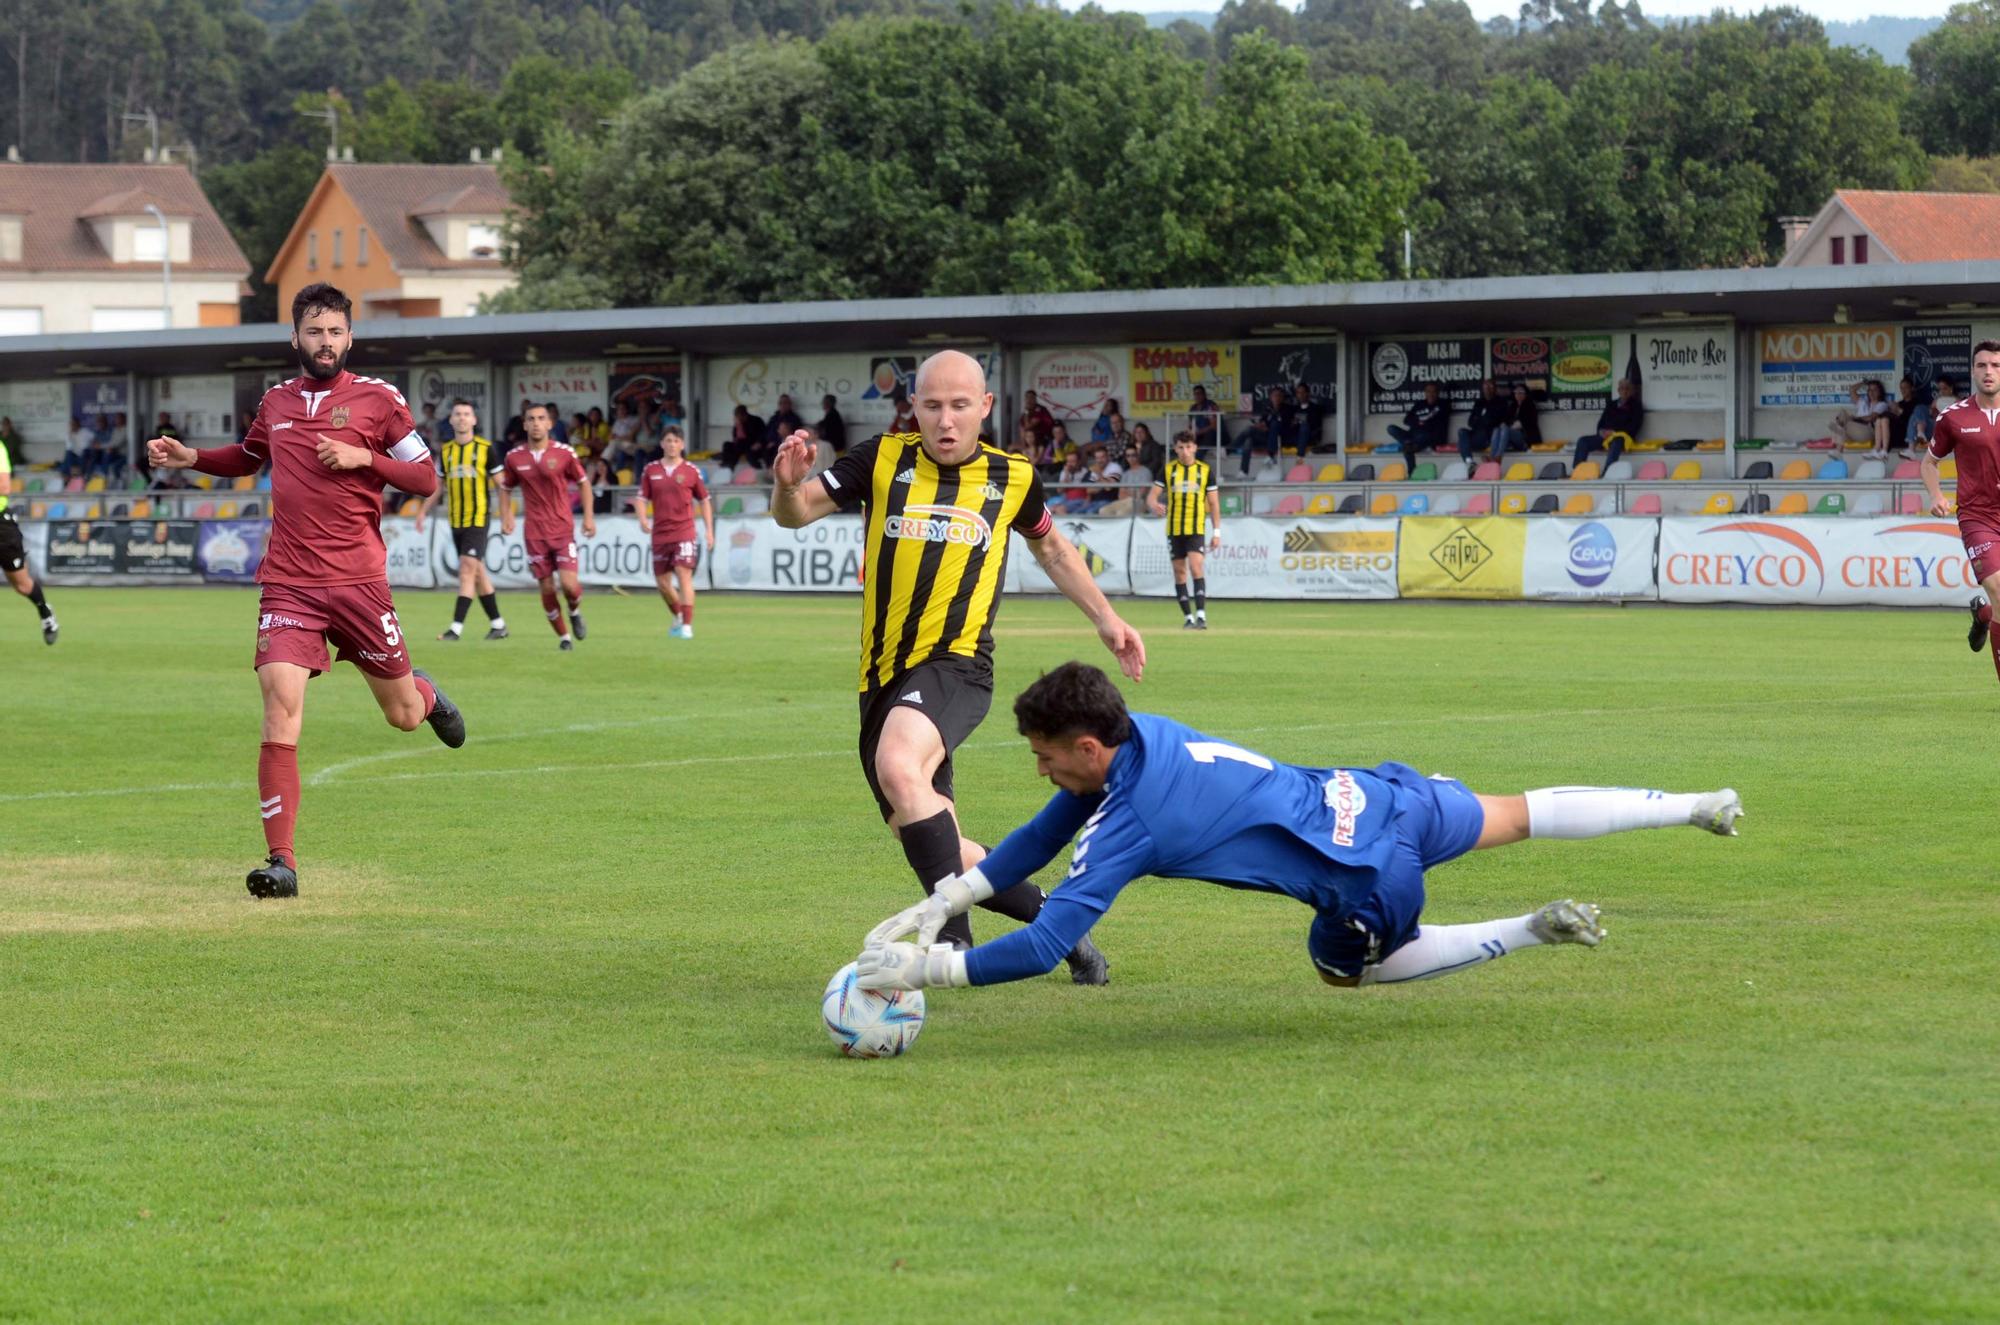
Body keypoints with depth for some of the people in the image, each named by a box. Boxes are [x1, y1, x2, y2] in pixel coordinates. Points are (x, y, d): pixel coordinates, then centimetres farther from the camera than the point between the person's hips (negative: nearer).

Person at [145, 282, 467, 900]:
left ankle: (424, 693, 51)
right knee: (280, 710, -15)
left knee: (403, 716, 10)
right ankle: (281, 862, -14)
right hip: (288, 586, 1)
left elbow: (427, 479, 1)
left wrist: (364, 458, -13)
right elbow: (248, 457, 33)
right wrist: (191, 458, 16)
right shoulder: (275, 402, 12)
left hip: (359, 582, -1)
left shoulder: (377, 398, 0)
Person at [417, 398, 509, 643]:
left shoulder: (485, 449, -3)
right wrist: (423, 512, 15)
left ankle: (457, 626, -16)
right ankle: (498, 624, 19)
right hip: (455, 520, 5)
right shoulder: (445, 450, 10)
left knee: (468, 568, -14)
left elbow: (501, 485, -1)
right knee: (477, 571, 10)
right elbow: (438, 486, 20)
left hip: (478, 517, -5)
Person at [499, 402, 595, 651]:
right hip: (535, 533, 2)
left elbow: (584, 483, 7)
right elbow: (505, 488, 15)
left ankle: (575, 612, 21)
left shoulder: (564, 453, -4)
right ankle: (563, 636, 18)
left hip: (563, 529, -2)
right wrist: (506, 517, 1)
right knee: (547, 588, 1)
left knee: (569, 584, -14)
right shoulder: (514, 458, 2)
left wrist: (589, 516, 0)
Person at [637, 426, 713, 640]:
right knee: (662, 582, 8)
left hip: (684, 532, -3)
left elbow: (705, 500, 9)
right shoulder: (651, 470, 7)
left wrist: (709, 531, 4)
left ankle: (687, 626, -14)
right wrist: (643, 518, -13)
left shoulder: (691, 471, 2)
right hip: (660, 533, 3)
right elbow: (643, 498, 7)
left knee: (684, 576, -14)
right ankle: (678, 616, 33)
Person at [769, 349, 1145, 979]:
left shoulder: (1012, 478, 5)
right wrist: (788, 484, -24)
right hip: (884, 677, 3)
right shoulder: (884, 460, 3)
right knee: (933, 850, 4)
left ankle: (954, 940, -31)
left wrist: (1106, 618, 23)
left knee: (898, 764, -35)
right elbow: (796, 513, -1)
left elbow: (1050, 546, 25)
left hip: (955, 666, -3)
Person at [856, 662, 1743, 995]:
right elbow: (1045, 834, 11)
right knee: (1514, 816, 28)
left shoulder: (1126, 827, -22)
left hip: (1364, 878, -7)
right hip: (1373, 795, 7)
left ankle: (1532, 932, 14)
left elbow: (1046, 944, -26)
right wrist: (945, 899, 4)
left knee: (1346, 967, 23)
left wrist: (930, 968, -25)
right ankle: (1694, 808, 39)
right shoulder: (1144, 730, 1)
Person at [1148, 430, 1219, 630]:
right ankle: (1188, 617, 12)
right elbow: (1152, 495, 2)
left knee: (1196, 567, -18)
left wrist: (1216, 532, 1)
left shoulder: (1205, 470, 3)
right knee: (1179, 572, 4)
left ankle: (1201, 615, -22)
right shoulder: (1168, 470, 6)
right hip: (1174, 529, 2)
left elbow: (1214, 503, 7)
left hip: (1196, 529, -2)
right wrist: (1155, 505, -23)